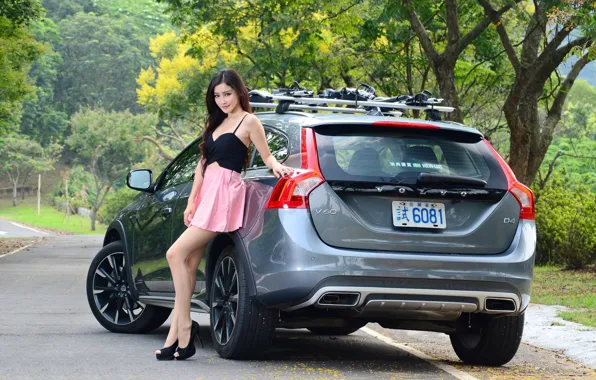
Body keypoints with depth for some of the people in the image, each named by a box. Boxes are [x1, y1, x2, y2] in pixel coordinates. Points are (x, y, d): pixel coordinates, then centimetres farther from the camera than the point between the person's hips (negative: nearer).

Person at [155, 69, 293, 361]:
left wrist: (276, 165, -26)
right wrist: (192, 201, 13)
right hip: (206, 193, 8)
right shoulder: (217, 123, 20)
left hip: (225, 193, -8)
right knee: (189, 263, 2)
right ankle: (176, 335, 2)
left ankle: (184, 328, -11)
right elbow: (203, 163, 18)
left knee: (176, 254, -15)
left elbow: (266, 155, -3)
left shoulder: (248, 122, -2)